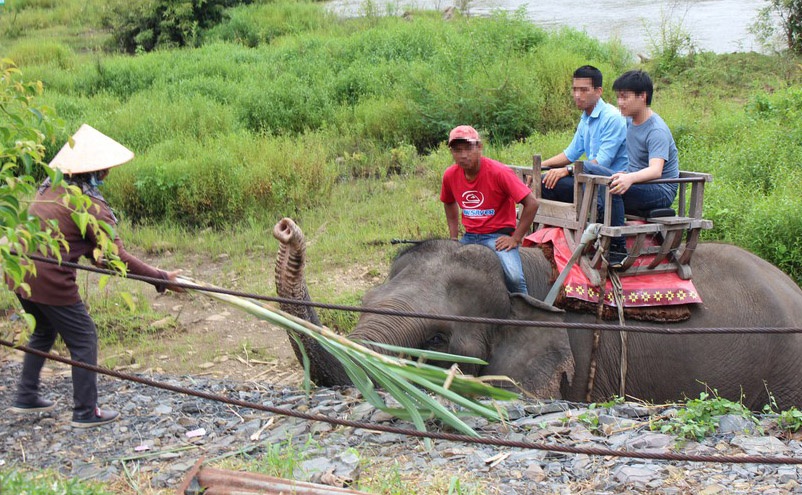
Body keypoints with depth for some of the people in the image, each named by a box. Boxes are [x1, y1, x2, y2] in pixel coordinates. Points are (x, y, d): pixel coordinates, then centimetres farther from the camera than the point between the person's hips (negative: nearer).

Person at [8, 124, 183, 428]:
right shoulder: (91, 204, -14)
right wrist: (162, 279, -9)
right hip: (49, 279, -8)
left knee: (44, 331, 28)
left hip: (20, 272, 8)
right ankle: (86, 412, 11)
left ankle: (26, 397, 35)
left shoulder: (49, 188, 10)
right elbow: (118, 258, -14)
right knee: (83, 340, 6)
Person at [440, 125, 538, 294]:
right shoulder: (450, 175, 0)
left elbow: (531, 203, -16)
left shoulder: (499, 172, -15)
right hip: (469, 237, 5)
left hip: (498, 236, -5)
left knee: (513, 277, -30)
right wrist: (454, 237, 13)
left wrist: (515, 239, -15)